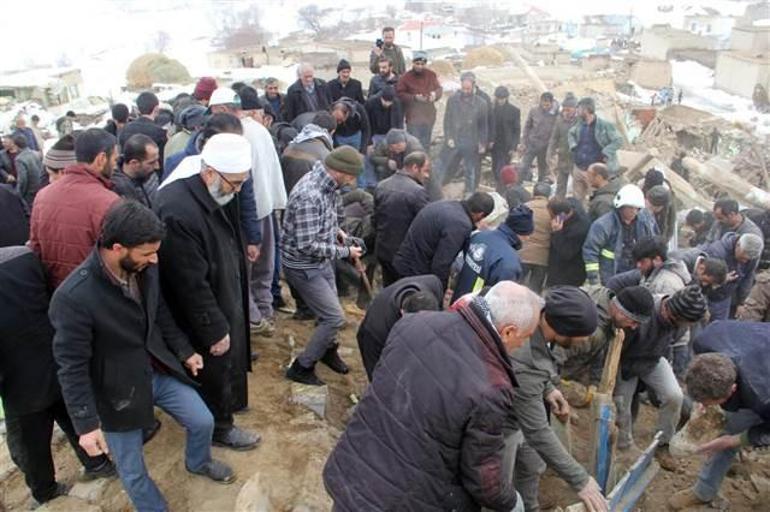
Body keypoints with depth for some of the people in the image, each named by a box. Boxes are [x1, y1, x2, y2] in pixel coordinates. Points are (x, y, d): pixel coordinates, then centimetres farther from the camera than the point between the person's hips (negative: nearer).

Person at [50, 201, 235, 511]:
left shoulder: (145, 268, -13)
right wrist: (86, 424, -17)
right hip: (119, 390, -5)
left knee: (203, 422, 18)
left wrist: (184, 351, 14)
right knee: (132, 471, 12)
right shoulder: (73, 297, -30)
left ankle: (198, 463, 51)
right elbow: (72, 367, -21)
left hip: (160, 371, 5)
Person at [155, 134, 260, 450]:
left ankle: (227, 404, 52)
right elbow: (191, 284, -28)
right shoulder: (179, 212, -34)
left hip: (225, 301, 8)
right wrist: (215, 330, -18)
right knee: (215, 370, 14)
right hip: (203, 317, -8)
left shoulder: (217, 195, -5)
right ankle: (219, 428, 38)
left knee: (229, 361, 27)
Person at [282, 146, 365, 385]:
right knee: (335, 318, -5)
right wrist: (345, 251, -20)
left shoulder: (325, 184, -3)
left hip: (321, 262, 9)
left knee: (329, 310, 23)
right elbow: (307, 246, -30)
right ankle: (301, 368, 12)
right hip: (303, 267, -9)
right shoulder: (309, 195, -32)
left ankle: (327, 350, 48)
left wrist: (336, 230, 1)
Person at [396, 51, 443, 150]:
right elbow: (399, 94, -8)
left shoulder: (431, 75, 3)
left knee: (425, 145, 15)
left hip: (429, 116, 4)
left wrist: (435, 94, -13)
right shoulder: (405, 77, -8)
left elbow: (439, 88, 11)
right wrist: (414, 97, -20)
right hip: (413, 117, -4)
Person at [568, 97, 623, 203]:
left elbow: (618, 141, -11)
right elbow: (570, 134, 25)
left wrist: (605, 153, -19)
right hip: (579, 169, 6)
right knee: (577, 199, 16)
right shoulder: (579, 124, 5)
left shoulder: (604, 125, -13)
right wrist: (573, 146, 8)